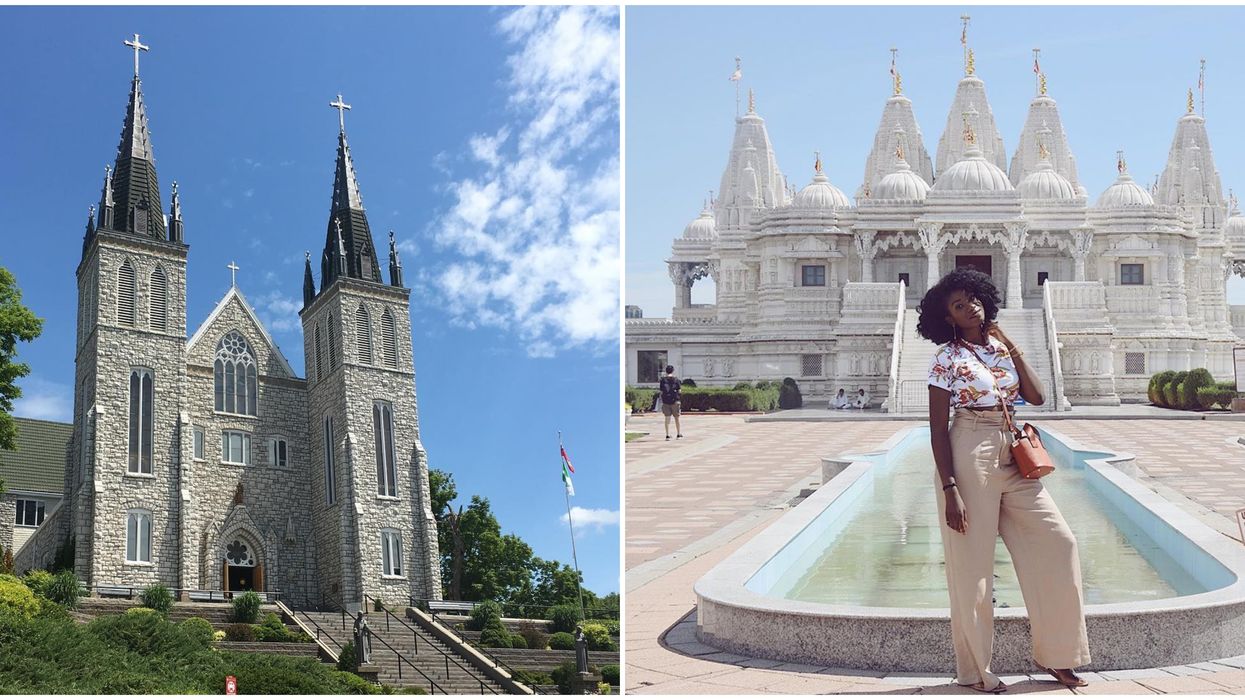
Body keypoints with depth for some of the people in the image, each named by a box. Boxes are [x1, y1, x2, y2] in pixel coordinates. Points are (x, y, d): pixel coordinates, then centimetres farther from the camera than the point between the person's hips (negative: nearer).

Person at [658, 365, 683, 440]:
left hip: (665, 401, 1)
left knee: (667, 418, 2)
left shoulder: (663, 380, 1)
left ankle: (667, 434, -3)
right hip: (674, 401, -1)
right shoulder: (676, 379, -2)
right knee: (676, 418, 12)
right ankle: (679, 433, 20)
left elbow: (661, 391, -2)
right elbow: (679, 391, -3)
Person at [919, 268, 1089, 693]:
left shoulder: (1001, 347, 11)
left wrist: (1013, 348, -1)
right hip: (969, 458, -6)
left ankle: (1053, 655, 15)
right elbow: (937, 429, -10)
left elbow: (1037, 397, 3)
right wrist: (949, 489, -16)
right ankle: (974, 670, 13)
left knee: (1058, 543, 3)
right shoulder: (947, 358, -6)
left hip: (1011, 457, 6)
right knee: (972, 565, 0)